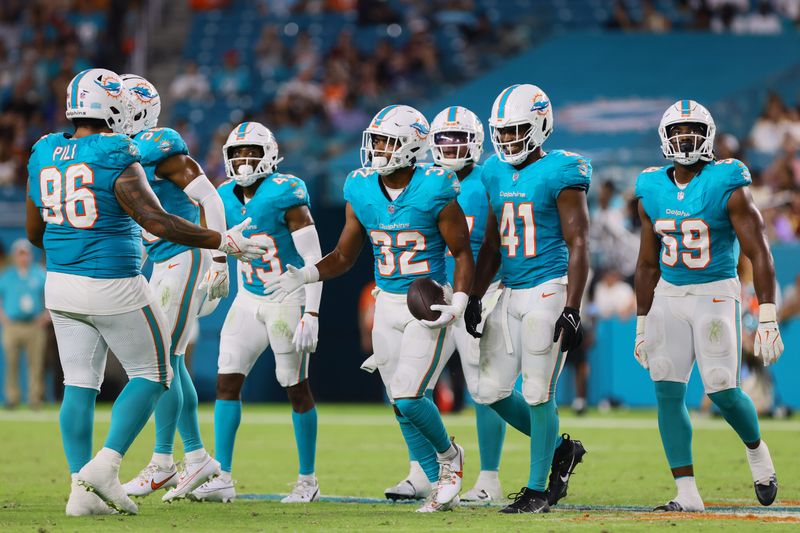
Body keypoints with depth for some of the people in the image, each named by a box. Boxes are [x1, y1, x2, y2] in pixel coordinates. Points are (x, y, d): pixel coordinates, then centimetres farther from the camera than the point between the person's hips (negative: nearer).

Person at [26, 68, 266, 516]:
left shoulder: (44, 156, 5)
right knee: (151, 375, 8)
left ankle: (82, 489, 5)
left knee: (80, 385, 9)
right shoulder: (116, 160, -16)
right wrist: (222, 241, -15)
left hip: (61, 283, 6)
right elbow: (157, 221, -21)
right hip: (114, 286, -6)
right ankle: (105, 466, -6)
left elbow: (35, 232, 14)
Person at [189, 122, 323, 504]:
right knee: (227, 381, -4)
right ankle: (223, 479, -3)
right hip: (249, 300, 6)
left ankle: (308, 480, 15)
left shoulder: (285, 194, -18)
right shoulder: (227, 199, 3)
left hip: (289, 300, -6)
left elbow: (314, 259, -18)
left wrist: (311, 316, -21)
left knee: (297, 389, 3)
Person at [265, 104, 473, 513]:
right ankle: (441, 487, 19)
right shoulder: (362, 192, 0)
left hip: (429, 304, -6)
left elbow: (463, 253, -6)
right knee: (402, 406, 5)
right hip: (387, 305, 6)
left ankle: (448, 455, 13)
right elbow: (344, 257, 9)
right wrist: (304, 276, -7)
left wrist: (458, 306, -18)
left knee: (408, 397, -16)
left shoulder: (434, 192, -14)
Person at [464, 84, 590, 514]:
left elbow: (578, 245, -12)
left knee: (538, 394, -5)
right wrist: (475, 298, 12)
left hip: (549, 290, -8)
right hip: (511, 294, 8)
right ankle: (559, 449, 25)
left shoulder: (560, 173, -10)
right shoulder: (497, 173, 11)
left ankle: (538, 489, 6)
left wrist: (572, 311, -17)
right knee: (491, 390, 6)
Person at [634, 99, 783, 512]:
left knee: (723, 392, -9)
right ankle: (687, 494, -2)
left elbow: (759, 254, -12)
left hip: (716, 295, -4)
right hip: (668, 297, 5)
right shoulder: (653, 192, 5)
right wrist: (642, 325, 15)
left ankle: (756, 450, 24)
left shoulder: (728, 187, -10)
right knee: (667, 392, -6)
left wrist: (767, 320, -18)